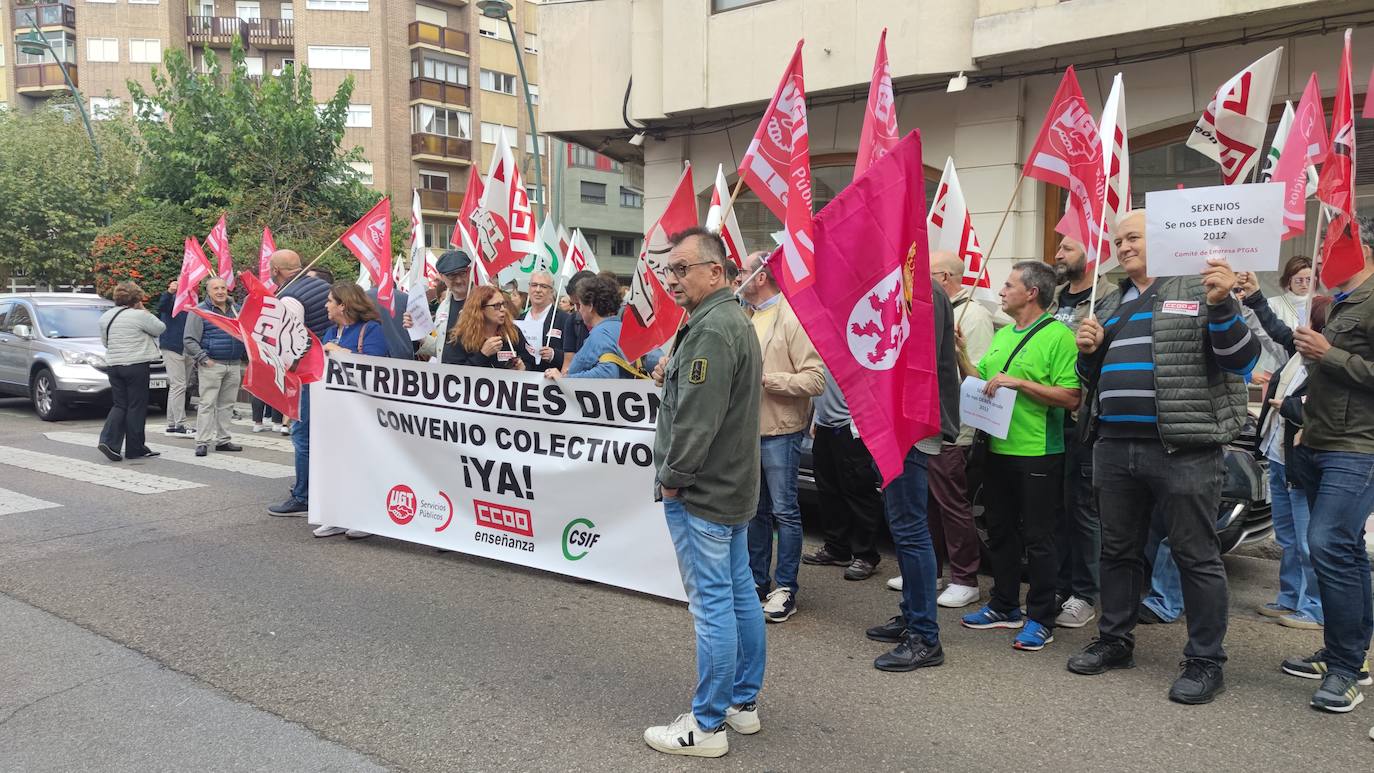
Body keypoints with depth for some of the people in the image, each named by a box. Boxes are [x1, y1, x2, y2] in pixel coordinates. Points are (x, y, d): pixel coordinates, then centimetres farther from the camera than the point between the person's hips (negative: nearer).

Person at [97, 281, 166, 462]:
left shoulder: (105, 316, 8)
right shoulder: (139, 316, -13)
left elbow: (104, 342, 17)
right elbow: (160, 328, -2)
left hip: (113, 365, 6)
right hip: (136, 365, -6)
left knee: (119, 405, 13)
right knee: (136, 407, 3)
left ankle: (108, 441, -4)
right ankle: (135, 449, 9)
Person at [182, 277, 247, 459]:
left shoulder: (236, 310, 15)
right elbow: (189, 340, -5)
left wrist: (245, 357, 14)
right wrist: (203, 359, -13)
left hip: (234, 365, 5)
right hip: (212, 365, -5)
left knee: (227, 404, 8)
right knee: (207, 404, -6)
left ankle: (223, 440, 15)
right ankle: (202, 442, -4)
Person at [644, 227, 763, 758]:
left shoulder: (710, 331, -20)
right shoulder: (735, 321, 14)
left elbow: (697, 419, -25)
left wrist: (673, 476, -13)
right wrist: (674, 375, 7)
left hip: (701, 492, -11)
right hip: (733, 485, 11)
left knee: (712, 605, -2)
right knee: (740, 594, 16)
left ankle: (707, 725, 8)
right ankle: (744, 703, 28)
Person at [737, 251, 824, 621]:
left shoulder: (793, 319, -12)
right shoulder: (747, 317, 12)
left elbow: (814, 379, -19)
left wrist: (765, 379, -22)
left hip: (779, 431, -8)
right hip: (749, 428, 8)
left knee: (784, 511, 1)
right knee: (755, 510, 15)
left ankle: (786, 588, 11)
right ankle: (757, 580, 27)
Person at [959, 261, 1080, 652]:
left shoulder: (1058, 336, -11)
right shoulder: (1002, 335, 14)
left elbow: (1070, 398, -18)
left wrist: (1018, 382, -21)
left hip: (1038, 454, -8)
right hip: (999, 451, 8)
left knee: (1038, 538, 2)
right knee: (1000, 531, 16)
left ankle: (1041, 619, 13)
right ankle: (1004, 606, 29)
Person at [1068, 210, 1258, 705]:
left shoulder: (1199, 290, -1)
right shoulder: (1110, 304, 18)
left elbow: (1241, 359, -8)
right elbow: (1094, 377, 24)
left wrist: (1221, 305, -23)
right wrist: (1088, 352, 3)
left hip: (1184, 449, -6)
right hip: (1115, 447, 7)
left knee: (1196, 556, 2)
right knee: (1118, 550, 15)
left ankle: (1205, 661, 13)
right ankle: (1115, 641, 28)